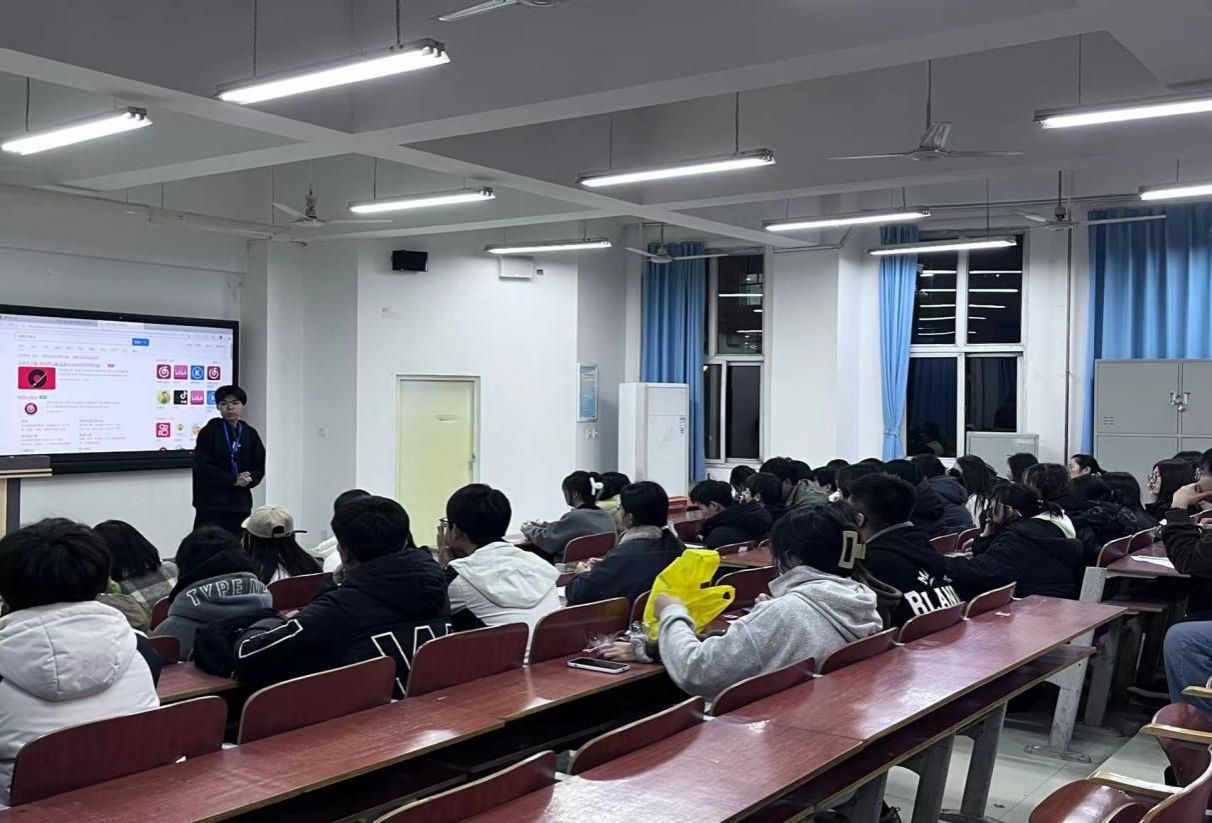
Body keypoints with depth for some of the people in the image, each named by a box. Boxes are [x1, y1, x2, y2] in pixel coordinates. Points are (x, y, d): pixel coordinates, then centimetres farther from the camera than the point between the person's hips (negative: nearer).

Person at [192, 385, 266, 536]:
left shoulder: (250, 434, 9)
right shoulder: (209, 432, -4)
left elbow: (259, 467, 10)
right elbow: (203, 468, -10)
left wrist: (248, 479, -12)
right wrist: (234, 480, -15)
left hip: (240, 503, 4)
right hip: (211, 503, -4)